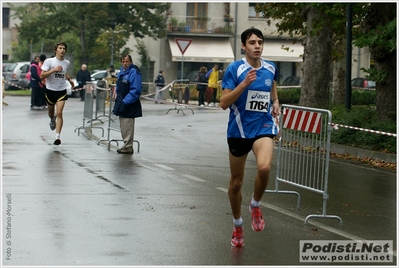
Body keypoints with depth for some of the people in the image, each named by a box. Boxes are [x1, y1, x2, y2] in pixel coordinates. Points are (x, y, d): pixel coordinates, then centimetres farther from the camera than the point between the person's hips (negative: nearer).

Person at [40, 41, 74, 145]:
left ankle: (58, 137, -17)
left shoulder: (67, 62, 4)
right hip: (50, 90, -1)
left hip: (61, 91, 1)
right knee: (51, 113, 17)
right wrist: (54, 70, -26)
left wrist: (69, 79, 12)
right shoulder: (49, 61, -9)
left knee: (59, 113, -14)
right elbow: (42, 75, -17)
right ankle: (52, 120, 55)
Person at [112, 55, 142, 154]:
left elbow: (135, 90, -21)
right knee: (123, 126, 13)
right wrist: (117, 95, 15)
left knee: (128, 127, -4)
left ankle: (128, 147, 2)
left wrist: (126, 101, -22)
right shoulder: (122, 71, 14)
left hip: (129, 104, -9)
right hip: (121, 103, 9)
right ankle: (126, 145, 21)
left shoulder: (134, 72, -15)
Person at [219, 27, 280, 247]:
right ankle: (237, 225, 33)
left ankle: (255, 205, 0)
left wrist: (275, 102, 6)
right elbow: (224, 103, -14)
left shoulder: (270, 68, 3)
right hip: (238, 130, -1)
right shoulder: (234, 69, -9)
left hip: (263, 127, 1)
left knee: (264, 167, -29)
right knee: (236, 182, 10)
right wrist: (244, 84, -25)